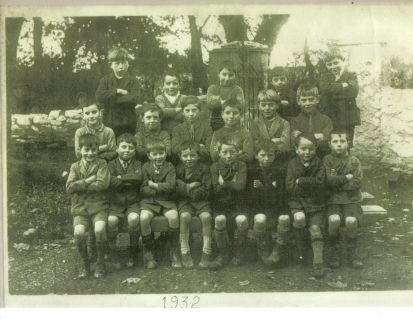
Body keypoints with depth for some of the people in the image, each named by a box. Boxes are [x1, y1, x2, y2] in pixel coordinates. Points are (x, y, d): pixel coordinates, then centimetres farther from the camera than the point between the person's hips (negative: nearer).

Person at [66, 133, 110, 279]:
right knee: (79, 232, -26)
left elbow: (102, 184, -11)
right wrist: (89, 180, -8)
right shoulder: (75, 166, 13)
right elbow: (69, 187, -2)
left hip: (98, 206, -2)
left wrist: (80, 186, -7)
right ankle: (84, 262, 0)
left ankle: (100, 261, -5)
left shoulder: (101, 164, 6)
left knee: (99, 229, -30)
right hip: (80, 207, 2)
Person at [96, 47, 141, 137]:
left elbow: (135, 99, -14)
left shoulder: (132, 80, 2)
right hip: (109, 123, 1)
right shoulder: (105, 80, 7)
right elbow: (99, 96, -8)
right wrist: (117, 91, -15)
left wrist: (110, 99, -11)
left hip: (128, 123, -1)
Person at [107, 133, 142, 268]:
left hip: (133, 203, 0)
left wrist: (121, 178, -9)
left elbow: (139, 178, -12)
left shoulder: (137, 164, 10)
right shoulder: (112, 165, 8)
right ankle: (117, 250, -6)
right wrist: (130, 180, -8)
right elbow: (112, 182, -10)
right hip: (115, 203, 0)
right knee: (111, 220, -29)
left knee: (134, 218, -31)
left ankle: (132, 251, -10)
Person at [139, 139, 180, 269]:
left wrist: (152, 185, -9)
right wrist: (161, 189, -10)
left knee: (174, 217, -29)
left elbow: (170, 186, -12)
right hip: (149, 201, 0)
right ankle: (148, 252, -11)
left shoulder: (170, 167, 3)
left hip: (166, 201, 0)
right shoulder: (145, 167, 5)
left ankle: (174, 253, -13)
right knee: (144, 218, -30)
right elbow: (143, 189, -5)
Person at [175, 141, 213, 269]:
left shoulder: (204, 169, -1)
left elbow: (205, 191, -8)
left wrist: (185, 188, -12)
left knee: (206, 216, -29)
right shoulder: (178, 169, 3)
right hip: (184, 201, 0)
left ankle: (206, 253, -19)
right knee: (185, 216, -31)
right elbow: (174, 190, -5)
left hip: (200, 201, 0)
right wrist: (191, 186, -15)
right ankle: (185, 252, -20)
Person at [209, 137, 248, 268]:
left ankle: (238, 252, -4)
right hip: (220, 204, 0)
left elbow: (241, 185, -14)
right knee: (220, 219, -31)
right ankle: (223, 254, -11)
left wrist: (224, 183, -12)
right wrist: (232, 183, -13)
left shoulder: (241, 166, 2)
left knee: (242, 220, -30)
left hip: (237, 204, 0)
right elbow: (215, 190, -7)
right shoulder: (215, 167, 3)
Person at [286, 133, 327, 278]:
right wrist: (310, 183, -12)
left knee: (316, 228, -12)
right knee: (299, 218, -27)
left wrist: (301, 181, -15)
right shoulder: (292, 163, 3)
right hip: (297, 201, 0)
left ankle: (318, 263, -6)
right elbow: (289, 186, -6)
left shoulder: (318, 164, 2)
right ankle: (299, 249, -3)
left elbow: (320, 182, -12)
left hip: (316, 202, 0)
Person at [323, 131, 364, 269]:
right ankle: (333, 253, -8)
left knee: (351, 220, -27)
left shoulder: (354, 161, 5)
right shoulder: (327, 160, 2)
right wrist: (347, 177, -8)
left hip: (352, 200, 1)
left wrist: (337, 182, -9)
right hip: (333, 201, -1)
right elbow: (328, 180, -12)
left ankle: (352, 253, -5)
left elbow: (357, 183, -6)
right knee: (334, 219, -29)